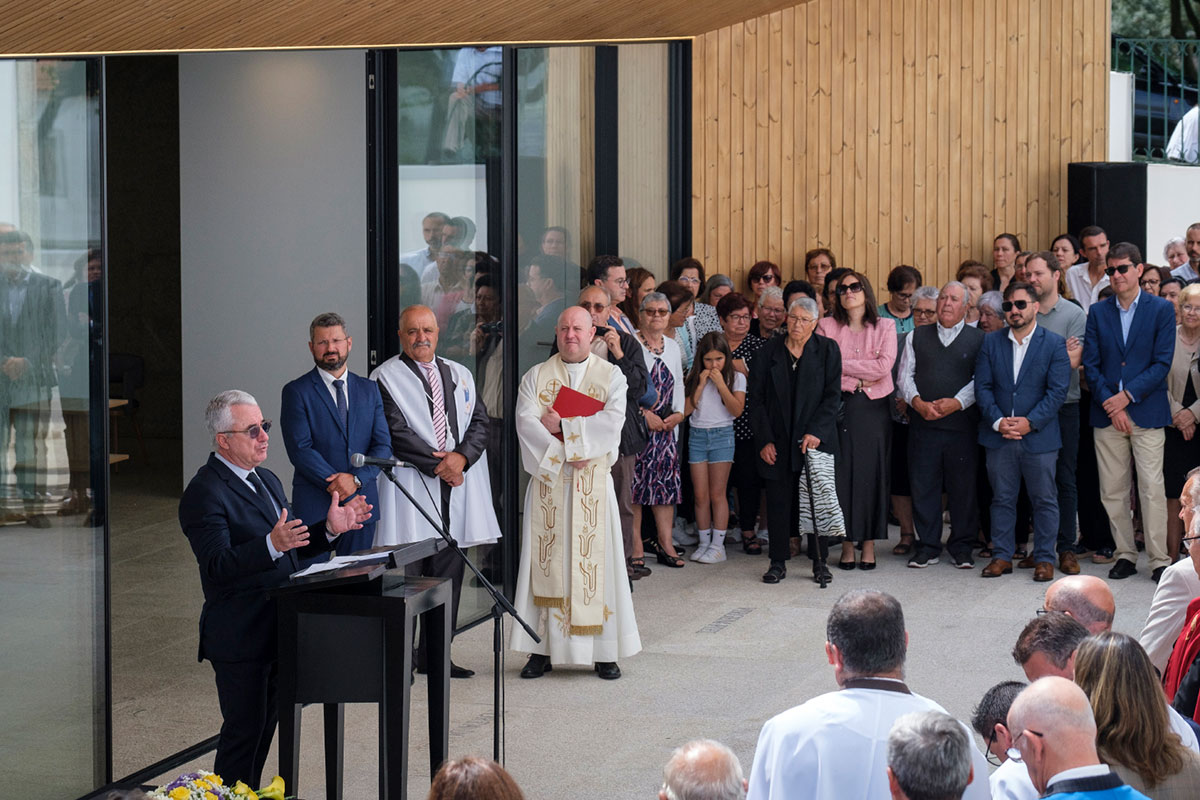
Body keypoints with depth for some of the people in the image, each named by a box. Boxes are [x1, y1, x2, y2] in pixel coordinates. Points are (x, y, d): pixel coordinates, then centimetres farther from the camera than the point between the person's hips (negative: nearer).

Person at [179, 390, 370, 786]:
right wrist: (272, 544, -39)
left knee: (266, 724, 17)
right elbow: (218, 564, -26)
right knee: (244, 730, -5)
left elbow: (290, 547, 19)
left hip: (275, 630, 9)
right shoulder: (204, 493, -16)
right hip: (239, 635, -9)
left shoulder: (267, 480, 15)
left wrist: (329, 528, 2)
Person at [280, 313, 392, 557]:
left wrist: (356, 479, -11)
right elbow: (300, 450, -9)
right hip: (315, 506, -4)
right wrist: (336, 484, -16)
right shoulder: (296, 392, 0)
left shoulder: (369, 390, 13)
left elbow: (383, 445, 6)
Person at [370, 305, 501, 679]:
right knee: (405, 572, -6)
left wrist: (461, 457, -9)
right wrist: (436, 465, -12)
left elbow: (479, 422, 9)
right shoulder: (386, 377, -2)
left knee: (448, 571, 7)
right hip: (409, 488, -6)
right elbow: (395, 433, -10)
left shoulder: (459, 376, 16)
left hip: (455, 487, 6)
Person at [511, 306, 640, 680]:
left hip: (592, 484, -1)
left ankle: (604, 652, 3)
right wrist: (564, 453, -15)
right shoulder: (536, 376, 8)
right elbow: (526, 422, -6)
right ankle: (543, 648, 4)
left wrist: (561, 425, -13)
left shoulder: (611, 376, 6)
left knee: (594, 559, -1)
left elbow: (612, 423, -9)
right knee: (547, 560, 0)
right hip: (547, 478, 1)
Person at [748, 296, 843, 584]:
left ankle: (819, 562, 9)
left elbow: (833, 396, -2)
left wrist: (815, 432, -12)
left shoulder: (827, 350, 2)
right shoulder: (768, 352, 5)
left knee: (818, 498, -1)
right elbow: (756, 399, 4)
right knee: (778, 501, 3)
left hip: (816, 439, -1)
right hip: (778, 441, 1)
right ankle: (778, 562, 13)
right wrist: (764, 440, -3)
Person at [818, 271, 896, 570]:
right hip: (839, 407, 0)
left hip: (873, 408, 0)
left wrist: (842, 365, -7)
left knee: (872, 473, 0)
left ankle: (869, 544, 6)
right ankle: (847, 544, 3)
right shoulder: (827, 327, 6)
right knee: (842, 474, -3)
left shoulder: (885, 326, 6)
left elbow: (884, 366, -7)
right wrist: (856, 381, -11)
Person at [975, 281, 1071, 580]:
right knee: (1002, 499, 8)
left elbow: (1058, 391, -6)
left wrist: (1030, 422, -15)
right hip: (999, 436, 2)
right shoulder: (991, 342, 8)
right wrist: (997, 421, -11)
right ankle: (1002, 556, 16)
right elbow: (982, 387, 4)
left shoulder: (1054, 343, 0)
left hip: (1039, 436, -2)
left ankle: (1044, 558, 12)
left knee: (1044, 499, 3)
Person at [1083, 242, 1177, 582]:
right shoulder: (1098, 312, 10)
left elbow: (1162, 362, -4)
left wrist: (1127, 396, -12)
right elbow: (1091, 364, 4)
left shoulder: (1161, 310, 2)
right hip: (1107, 413, 3)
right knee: (1112, 490, 5)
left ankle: (1159, 560, -2)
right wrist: (1110, 406, -8)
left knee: (1151, 488, -7)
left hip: (1146, 412, -3)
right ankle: (1125, 555, 15)